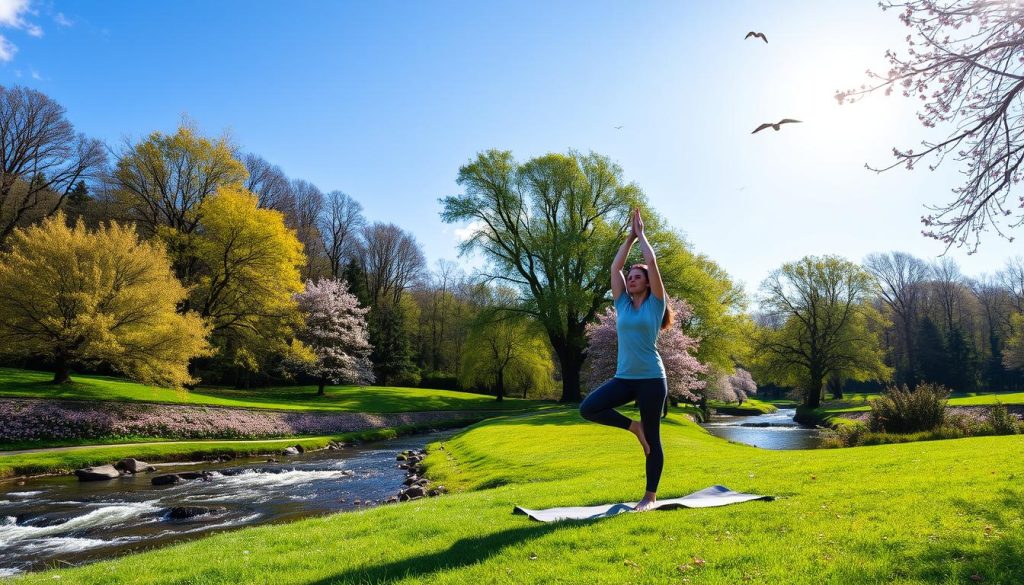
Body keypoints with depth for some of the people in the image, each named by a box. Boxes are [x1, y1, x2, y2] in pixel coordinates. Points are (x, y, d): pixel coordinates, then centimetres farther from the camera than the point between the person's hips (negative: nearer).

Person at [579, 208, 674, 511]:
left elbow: (652, 262, -5)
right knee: (588, 408, -14)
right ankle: (634, 426, 8)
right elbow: (615, 267, 9)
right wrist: (630, 237, 14)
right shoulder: (623, 305, 10)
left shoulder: (654, 304, 0)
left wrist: (642, 234, 7)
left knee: (652, 438, 3)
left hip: (651, 378, -4)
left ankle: (651, 496, 15)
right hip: (624, 377, 4)